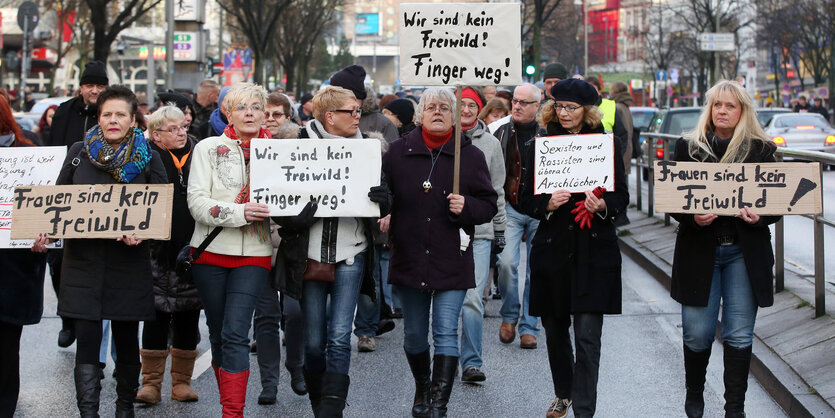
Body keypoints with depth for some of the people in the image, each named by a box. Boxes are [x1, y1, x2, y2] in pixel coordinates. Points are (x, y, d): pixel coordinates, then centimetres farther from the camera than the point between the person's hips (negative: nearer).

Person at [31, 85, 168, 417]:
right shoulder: (78, 152, 7)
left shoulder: (148, 159, 3)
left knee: (126, 340, 9)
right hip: (83, 261, 0)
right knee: (86, 340, -7)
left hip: (128, 262, 0)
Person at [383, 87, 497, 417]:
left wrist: (466, 207, -15)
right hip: (409, 259, 2)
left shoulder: (470, 155, 2)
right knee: (414, 334, 13)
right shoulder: (399, 152, 5)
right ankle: (422, 388, 36)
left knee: (446, 333, -7)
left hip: (451, 262, -2)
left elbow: (489, 204, 4)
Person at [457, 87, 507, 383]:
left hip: (479, 232, 0)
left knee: (473, 298, -9)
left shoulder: (490, 144, 9)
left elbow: (497, 190, 14)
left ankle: (472, 363, -3)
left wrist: (500, 229, 12)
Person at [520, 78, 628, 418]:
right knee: (555, 329, 13)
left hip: (594, 249, -2)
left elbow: (622, 196, 5)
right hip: (552, 247, 2)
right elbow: (525, 200, 6)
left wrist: (603, 205, -16)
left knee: (587, 335, -8)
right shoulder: (540, 146, 6)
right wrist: (547, 204, -15)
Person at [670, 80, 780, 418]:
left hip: (745, 253, 0)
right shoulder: (688, 147, 3)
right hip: (700, 250, 0)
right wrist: (693, 218, -17)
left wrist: (758, 217, -17)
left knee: (739, 335, 1)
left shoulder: (762, 150, 3)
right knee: (697, 333, 2)